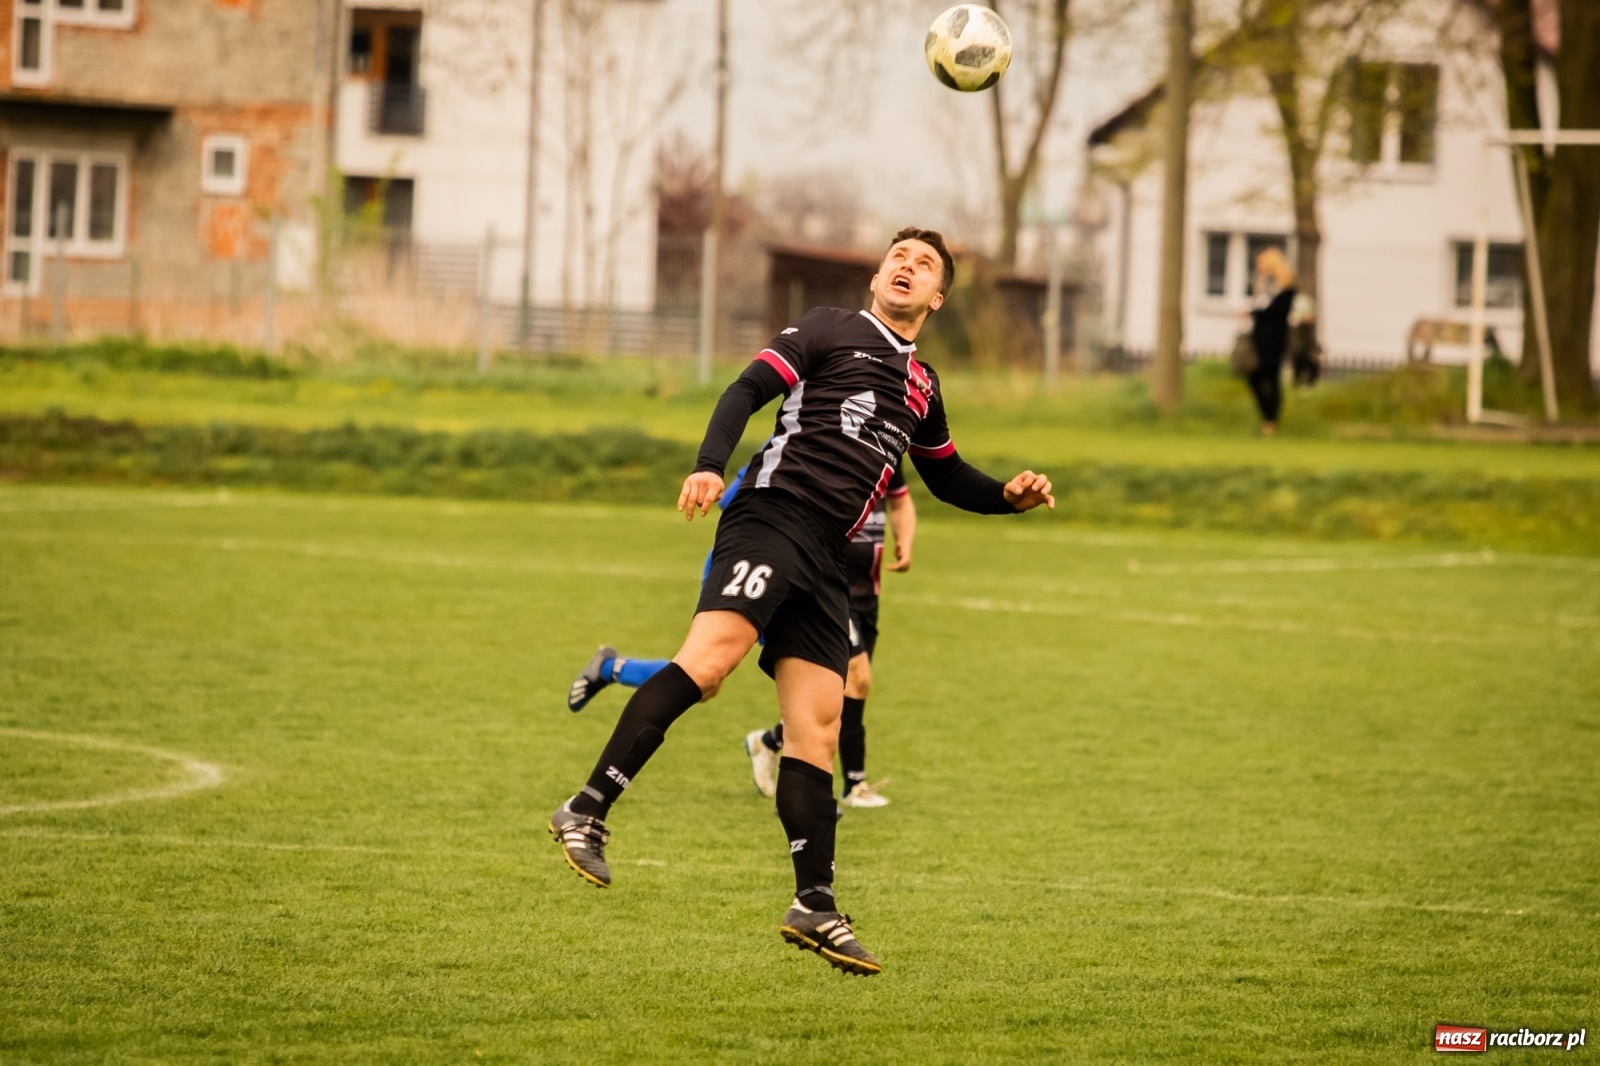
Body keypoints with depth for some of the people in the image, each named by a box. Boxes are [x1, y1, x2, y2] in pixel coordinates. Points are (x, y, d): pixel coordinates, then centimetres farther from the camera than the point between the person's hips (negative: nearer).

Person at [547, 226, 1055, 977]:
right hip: (772, 518, -7)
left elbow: (946, 477, 40)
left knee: (817, 725, 0)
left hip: (825, 559, 7)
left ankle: (815, 906, 0)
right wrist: (710, 465, -19)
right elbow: (748, 389, -2)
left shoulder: (921, 386, 27)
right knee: (712, 654, -28)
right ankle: (587, 814, -32)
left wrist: (1008, 495, 20)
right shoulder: (829, 330, 9)